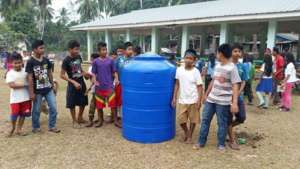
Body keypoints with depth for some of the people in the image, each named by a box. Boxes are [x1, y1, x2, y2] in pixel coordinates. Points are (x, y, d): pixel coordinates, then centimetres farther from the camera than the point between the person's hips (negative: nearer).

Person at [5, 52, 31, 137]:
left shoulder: (25, 71, 1)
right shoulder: (10, 73, -8)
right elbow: (11, 85, -18)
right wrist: (24, 84, -20)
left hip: (25, 97, 3)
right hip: (15, 98, -3)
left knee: (23, 114, 9)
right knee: (15, 114, -2)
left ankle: (19, 130, 25)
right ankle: (13, 128, 27)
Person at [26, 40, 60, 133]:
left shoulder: (46, 60, 2)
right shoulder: (30, 62, -12)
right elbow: (30, 78, -12)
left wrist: (52, 85, 12)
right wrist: (31, 92, -12)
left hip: (48, 89, 4)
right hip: (37, 91, -4)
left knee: (53, 107, 4)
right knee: (36, 110, 10)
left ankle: (52, 126, 19)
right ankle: (36, 127, 28)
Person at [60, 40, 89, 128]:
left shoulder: (79, 57, 0)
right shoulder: (66, 60, -16)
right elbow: (62, 75, -15)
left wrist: (85, 73, 0)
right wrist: (74, 82, -20)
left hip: (81, 82, 6)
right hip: (72, 84, -6)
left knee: (83, 102, 15)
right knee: (72, 104, 5)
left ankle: (80, 118, 36)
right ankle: (74, 121, 23)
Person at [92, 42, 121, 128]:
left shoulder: (110, 61, 3)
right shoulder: (95, 62, 3)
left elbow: (114, 72, 6)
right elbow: (94, 73, 4)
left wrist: (116, 79, -11)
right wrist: (94, 80, -13)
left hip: (109, 86, -1)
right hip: (99, 87, 1)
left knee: (113, 104, -1)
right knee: (99, 105, 9)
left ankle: (116, 121, 10)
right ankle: (100, 121, 24)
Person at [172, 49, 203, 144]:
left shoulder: (196, 72, -10)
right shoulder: (179, 70, -1)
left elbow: (200, 87, -7)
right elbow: (177, 84, 8)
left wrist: (199, 101, -11)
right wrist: (174, 98, 6)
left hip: (193, 100, -2)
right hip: (182, 100, 3)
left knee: (193, 119, 10)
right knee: (181, 120, 7)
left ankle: (190, 136, 30)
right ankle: (186, 133, 35)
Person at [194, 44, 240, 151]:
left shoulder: (232, 68, -13)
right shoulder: (217, 66, 9)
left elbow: (235, 86, -16)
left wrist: (234, 103, -22)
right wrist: (206, 94, 22)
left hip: (223, 101, -7)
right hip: (211, 99, 7)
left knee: (222, 123, 6)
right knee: (205, 119, 10)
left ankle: (221, 144, 23)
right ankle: (201, 142, 22)